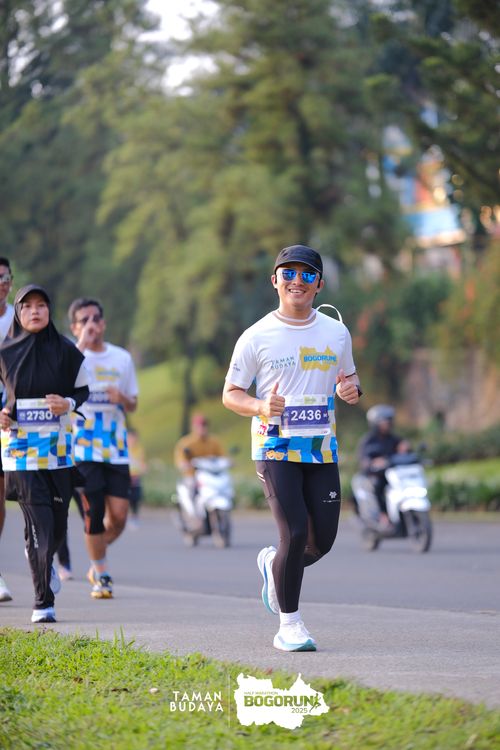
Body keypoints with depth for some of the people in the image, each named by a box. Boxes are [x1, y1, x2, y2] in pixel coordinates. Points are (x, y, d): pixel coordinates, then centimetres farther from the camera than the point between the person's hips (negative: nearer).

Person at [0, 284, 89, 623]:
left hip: (58, 446, 1)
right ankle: (43, 602, -7)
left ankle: (42, 561, 42)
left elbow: (83, 390, 10)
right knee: (38, 520, -11)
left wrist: (68, 404, -11)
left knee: (58, 522, 6)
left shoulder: (66, 351, 2)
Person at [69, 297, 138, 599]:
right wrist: (82, 344, -25)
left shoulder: (122, 358, 11)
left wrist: (122, 399, -5)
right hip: (83, 449, -3)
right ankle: (101, 574, 8)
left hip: (116, 448, 3)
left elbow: (133, 404, 18)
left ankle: (99, 560, 22)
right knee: (94, 513, -7)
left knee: (119, 515, -4)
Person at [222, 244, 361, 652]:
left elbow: (349, 378, 21)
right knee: (296, 532, -15)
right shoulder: (257, 337, -2)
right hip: (275, 447, -4)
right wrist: (261, 408, -19)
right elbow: (230, 393, 2)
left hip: (322, 449, 4)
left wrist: (351, 389, -4)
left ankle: (274, 564, 35)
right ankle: (289, 624, -2)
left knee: (323, 540, 2)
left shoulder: (337, 333, 9)